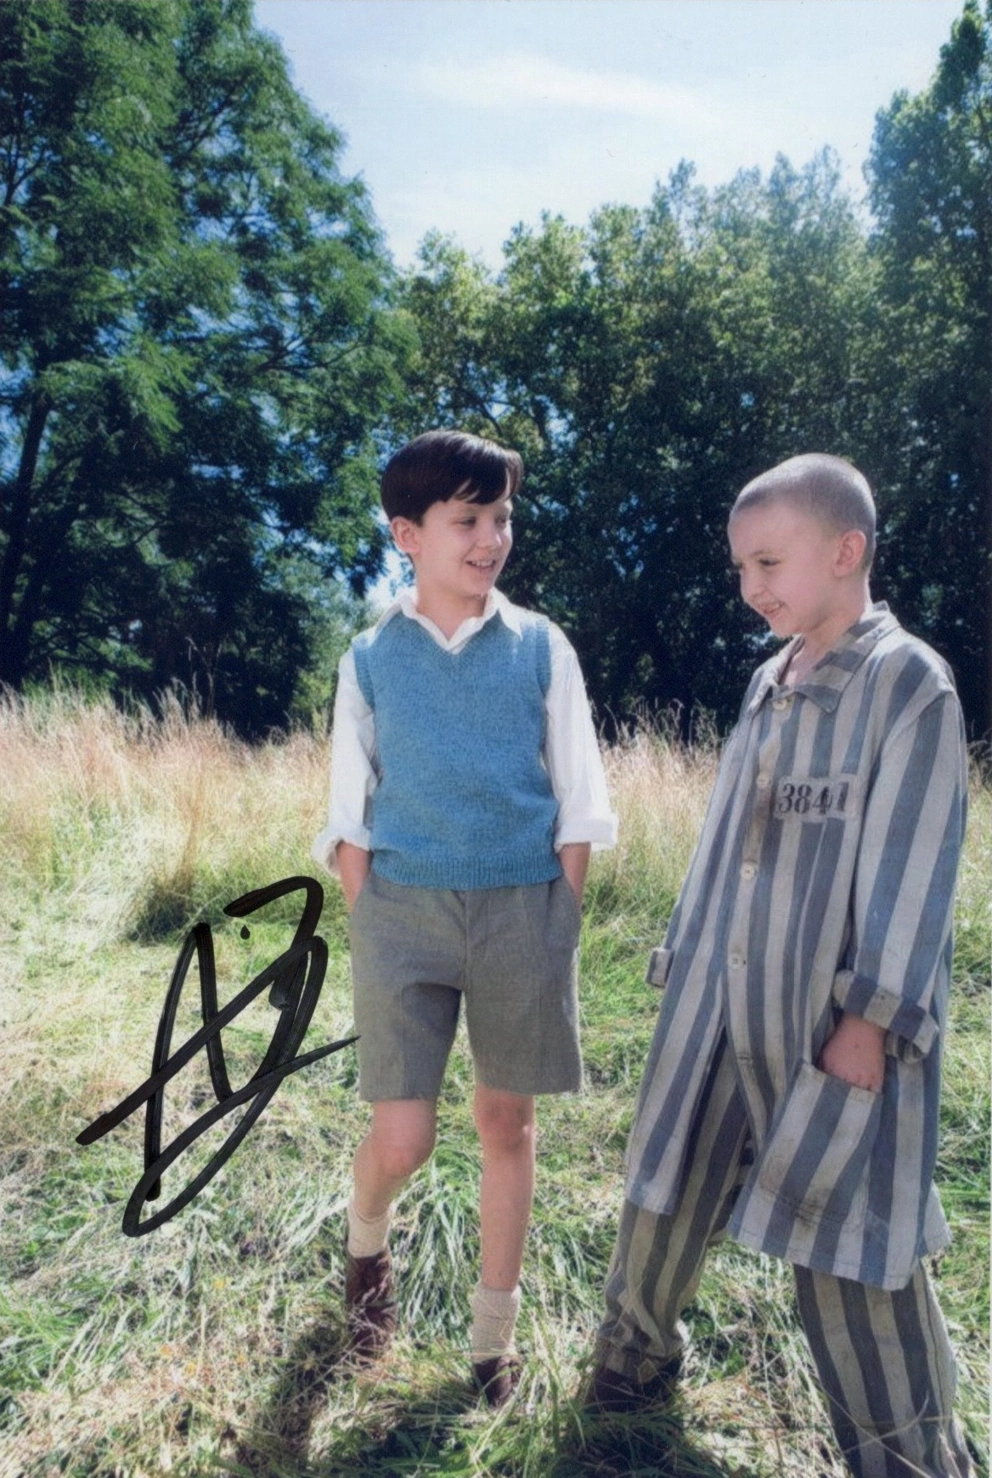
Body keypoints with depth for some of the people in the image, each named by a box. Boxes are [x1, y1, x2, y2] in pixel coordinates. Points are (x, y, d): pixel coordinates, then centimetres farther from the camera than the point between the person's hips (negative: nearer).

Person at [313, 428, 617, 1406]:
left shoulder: (541, 648, 2)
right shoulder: (371, 658, 3)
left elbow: (578, 806, 4)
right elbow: (350, 815, 5)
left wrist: (557, 924, 0)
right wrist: (368, 932, 0)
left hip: (523, 908, 1)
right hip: (402, 911, 0)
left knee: (507, 1120, 10)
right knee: (402, 1137, 0)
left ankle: (493, 1331, 31)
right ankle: (365, 1246, 36)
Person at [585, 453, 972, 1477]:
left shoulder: (909, 682, -10)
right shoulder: (767, 685, 10)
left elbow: (911, 865, -14)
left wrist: (872, 1017, -16)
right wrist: (681, 954, 16)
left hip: (835, 1017, -6)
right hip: (720, 1004, 7)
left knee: (845, 1238, 4)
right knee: (668, 1187, 18)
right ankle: (637, 1349, 43)